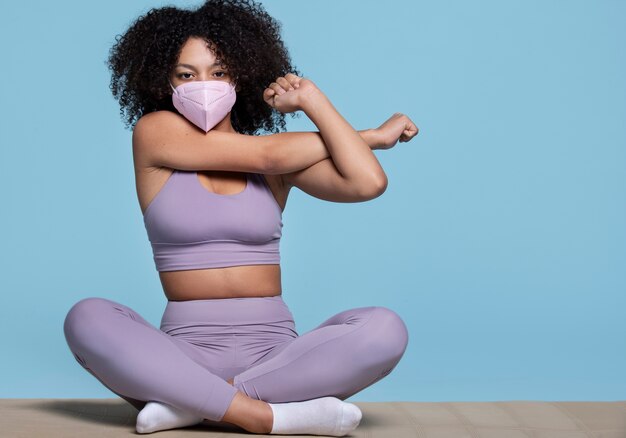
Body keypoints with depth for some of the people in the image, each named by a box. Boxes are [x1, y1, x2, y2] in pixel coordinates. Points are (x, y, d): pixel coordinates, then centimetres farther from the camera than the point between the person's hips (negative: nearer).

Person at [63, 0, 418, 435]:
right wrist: (372, 135, 6)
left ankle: (192, 403, -23)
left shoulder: (283, 155, 9)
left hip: (273, 350, 2)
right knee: (88, 319, -29)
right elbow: (268, 156, -5)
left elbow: (369, 183, -9)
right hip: (186, 348, -2)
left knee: (385, 329, -25)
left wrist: (312, 99, 1)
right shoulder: (154, 131, 2)